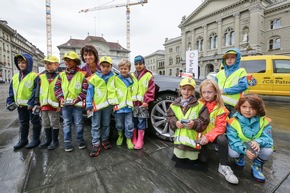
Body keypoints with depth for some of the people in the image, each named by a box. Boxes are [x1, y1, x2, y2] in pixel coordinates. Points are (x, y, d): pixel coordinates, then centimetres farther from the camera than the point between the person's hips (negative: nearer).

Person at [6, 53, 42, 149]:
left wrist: (32, 103, -20)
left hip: (31, 105, -7)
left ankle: (35, 139, 20)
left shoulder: (34, 76, -12)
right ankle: (23, 140, 32)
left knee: (35, 122, 7)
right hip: (20, 105, 7)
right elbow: (11, 91, 14)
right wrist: (10, 101, 7)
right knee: (23, 123, 19)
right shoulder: (15, 76, 10)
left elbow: (36, 91, -17)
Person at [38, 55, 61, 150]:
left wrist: (60, 104, -12)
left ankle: (55, 141, 20)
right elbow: (38, 91, 14)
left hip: (54, 105, -6)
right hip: (43, 104, 6)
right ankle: (48, 140, 32)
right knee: (46, 124, 17)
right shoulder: (41, 76, 10)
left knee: (55, 124, 5)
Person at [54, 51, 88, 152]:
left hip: (77, 103, -3)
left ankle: (80, 140, 27)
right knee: (66, 123, 12)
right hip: (65, 103, 4)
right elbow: (57, 87, 7)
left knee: (79, 123, 9)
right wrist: (60, 98, -8)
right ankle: (67, 142, 25)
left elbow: (85, 89, -9)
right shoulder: (61, 75, 8)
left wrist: (79, 98, -18)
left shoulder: (82, 74, -5)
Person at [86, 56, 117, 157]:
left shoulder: (113, 77, 0)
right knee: (95, 126, 4)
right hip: (96, 105, -1)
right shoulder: (94, 78, -5)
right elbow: (90, 92, -4)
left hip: (108, 105, 2)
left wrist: (115, 103, 3)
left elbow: (116, 90, 7)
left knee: (106, 124, 16)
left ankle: (105, 139, 34)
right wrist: (89, 106, -8)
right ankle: (96, 144, 15)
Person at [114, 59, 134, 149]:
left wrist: (132, 102, 3)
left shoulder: (131, 80, 6)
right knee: (119, 125, 13)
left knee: (129, 125, 4)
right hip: (118, 106, -1)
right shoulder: (115, 79, -2)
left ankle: (128, 139, 26)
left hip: (129, 106, 1)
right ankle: (120, 136, 40)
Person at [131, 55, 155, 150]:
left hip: (142, 103, -4)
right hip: (132, 103, 4)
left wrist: (147, 101, -12)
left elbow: (151, 90, -6)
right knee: (133, 122, 12)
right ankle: (133, 139, 27)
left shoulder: (149, 75, -2)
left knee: (141, 123, 2)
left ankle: (140, 141, 15)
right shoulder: (132, 76, 11)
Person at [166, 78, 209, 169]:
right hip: (179, 139, 3)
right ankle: (180, 159, 45)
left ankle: (192, 160, 41)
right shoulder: (175, 104, 1)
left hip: (192, 138, -2)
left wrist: (194, 124, -23)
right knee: (178, 161, 16)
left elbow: (204, 121, -7)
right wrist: (175, 123, -13)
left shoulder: (199, 105, -8)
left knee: (191, 162, 12)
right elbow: (169, 117, 5)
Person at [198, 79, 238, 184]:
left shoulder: (220, 108, -11)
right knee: (203, 158, -8)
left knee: (222, 140, -32)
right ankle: (203, 148, 27)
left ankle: (223, 166, -11)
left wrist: (208, 137, -28)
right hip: (201, 135, 1)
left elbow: (220, 127, -14)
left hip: (213, 135, -1)